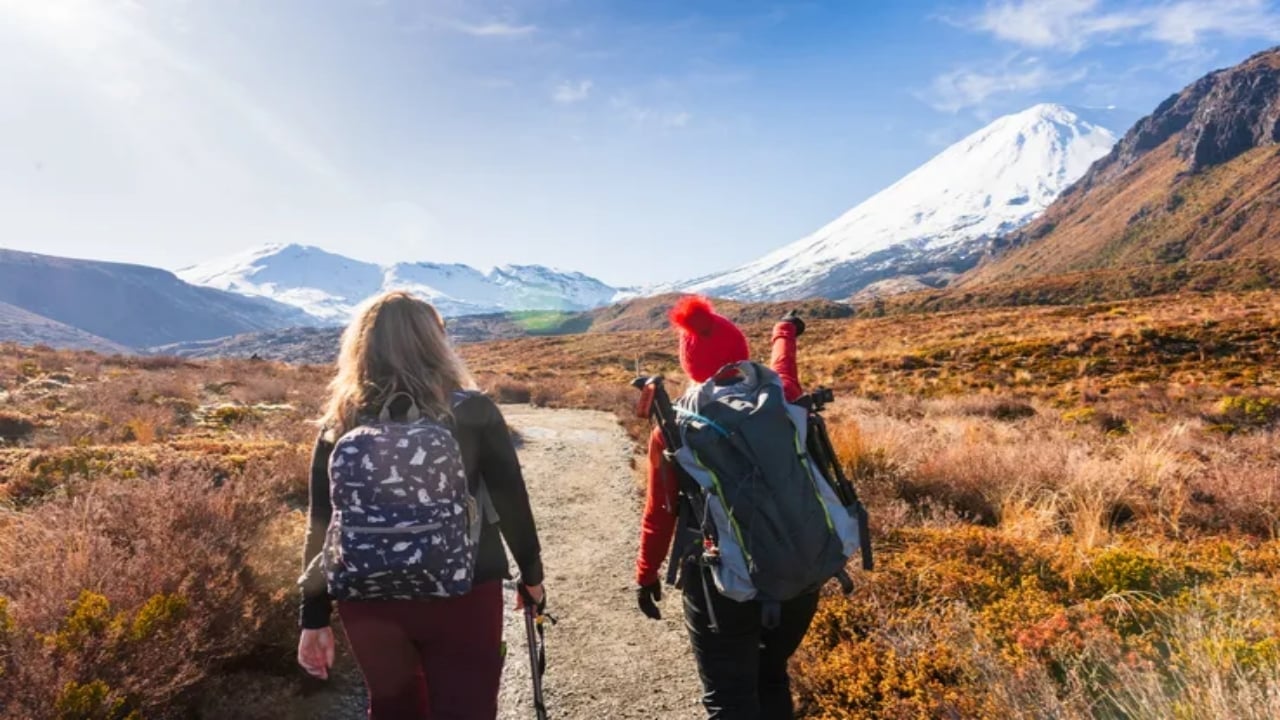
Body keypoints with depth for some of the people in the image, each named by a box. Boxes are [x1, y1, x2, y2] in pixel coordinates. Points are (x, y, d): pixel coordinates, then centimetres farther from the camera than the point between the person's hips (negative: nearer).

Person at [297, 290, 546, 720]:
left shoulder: (340, 425, -2)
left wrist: (315, 617, 10)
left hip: (367, 599, 4)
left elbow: (322, 527, 1)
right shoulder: (472, 412, -8)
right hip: (461, 593, -3)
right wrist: (531, 574, 12)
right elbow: (512, 503, -3)